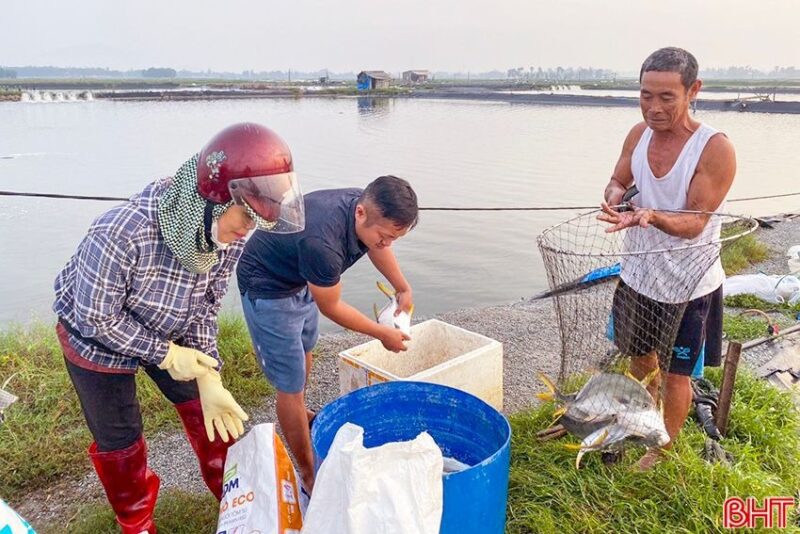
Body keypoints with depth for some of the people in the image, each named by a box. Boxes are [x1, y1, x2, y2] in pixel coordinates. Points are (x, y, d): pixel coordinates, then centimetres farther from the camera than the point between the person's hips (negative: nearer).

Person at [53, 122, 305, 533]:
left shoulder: (230, 235, -24)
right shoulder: (122, 232, -41)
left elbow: (206, 305, -10)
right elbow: (96, 319, -27)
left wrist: (208, 378, -15)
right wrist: (166, 354, -22)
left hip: (167, 333, 4)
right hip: (97, 341, -4)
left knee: (210, 407, 11)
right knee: (118, 439, 11)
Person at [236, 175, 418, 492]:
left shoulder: (370, 209, -19)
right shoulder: (322, 243, -42)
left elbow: (378, 248, 8)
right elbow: (330, 308, -24)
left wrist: (403, 289, 13)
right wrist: (383, 334, -13)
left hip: (301, 279, 9)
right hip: (267, 288, -9)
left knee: (305, 349, 28)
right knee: (291, 384, -5)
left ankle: (301, 414, 55)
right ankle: (309, 477, 11)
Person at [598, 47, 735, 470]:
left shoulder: (716, 149, -21)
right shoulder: (639, 134, -5)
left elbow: (694, 224, -23)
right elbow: (618, 181, 6)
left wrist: (650, 216, -42)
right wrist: (615, 194, -18)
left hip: (687, 284, -5)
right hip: (638, 274, 5)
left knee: (676, 372, 11)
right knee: (640, 356, 23)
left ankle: (665, 449, 34)